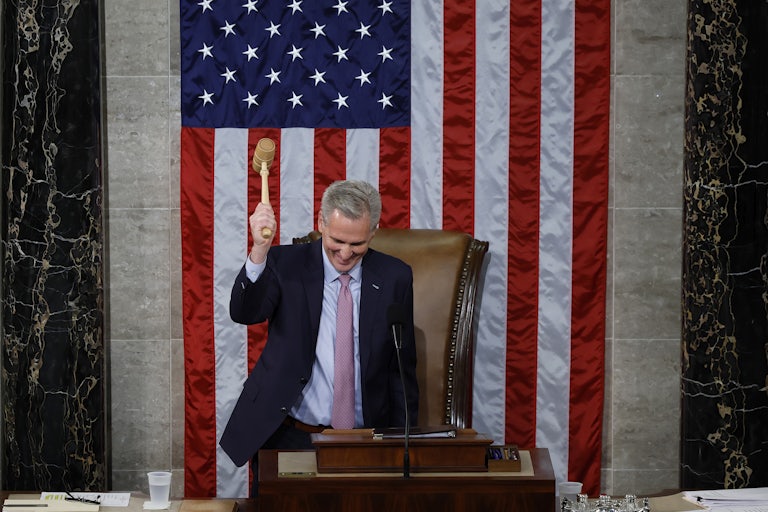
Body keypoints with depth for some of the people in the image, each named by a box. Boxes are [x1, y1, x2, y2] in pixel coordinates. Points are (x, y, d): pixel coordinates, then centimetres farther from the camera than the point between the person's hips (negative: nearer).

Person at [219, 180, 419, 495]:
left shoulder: (394, 278, 3)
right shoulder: (285, 264, -1)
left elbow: (402, 368, 9)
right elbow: (244, 313, -18)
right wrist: (260, 250, -31)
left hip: (364, 442, 1)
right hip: (287, 438, -1)